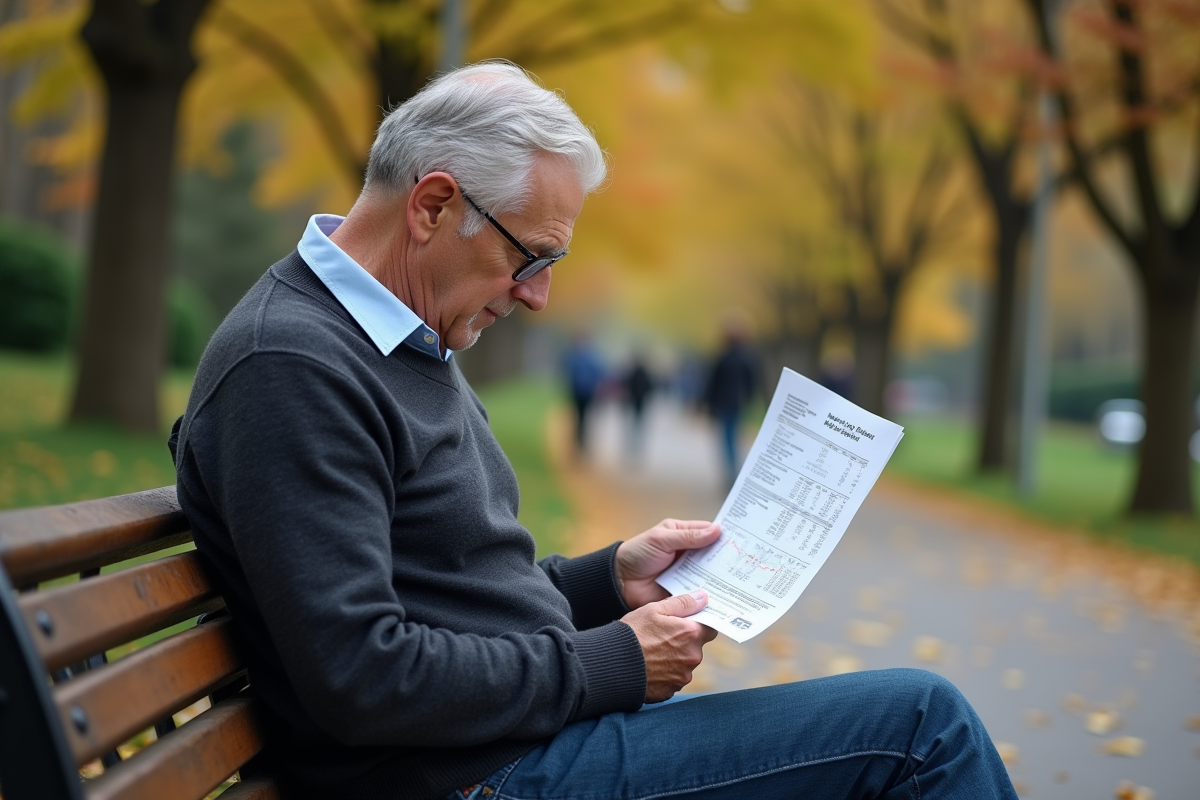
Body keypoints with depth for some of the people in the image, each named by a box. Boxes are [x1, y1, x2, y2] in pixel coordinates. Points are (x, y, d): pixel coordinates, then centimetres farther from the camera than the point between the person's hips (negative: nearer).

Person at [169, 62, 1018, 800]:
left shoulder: (408, 348, 14)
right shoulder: (292, 368, -19)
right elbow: (361, 680, -25)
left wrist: (608, 579, 7)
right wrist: (611, 666, -16)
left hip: (533, 729, 10)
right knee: (919, 720, -11)